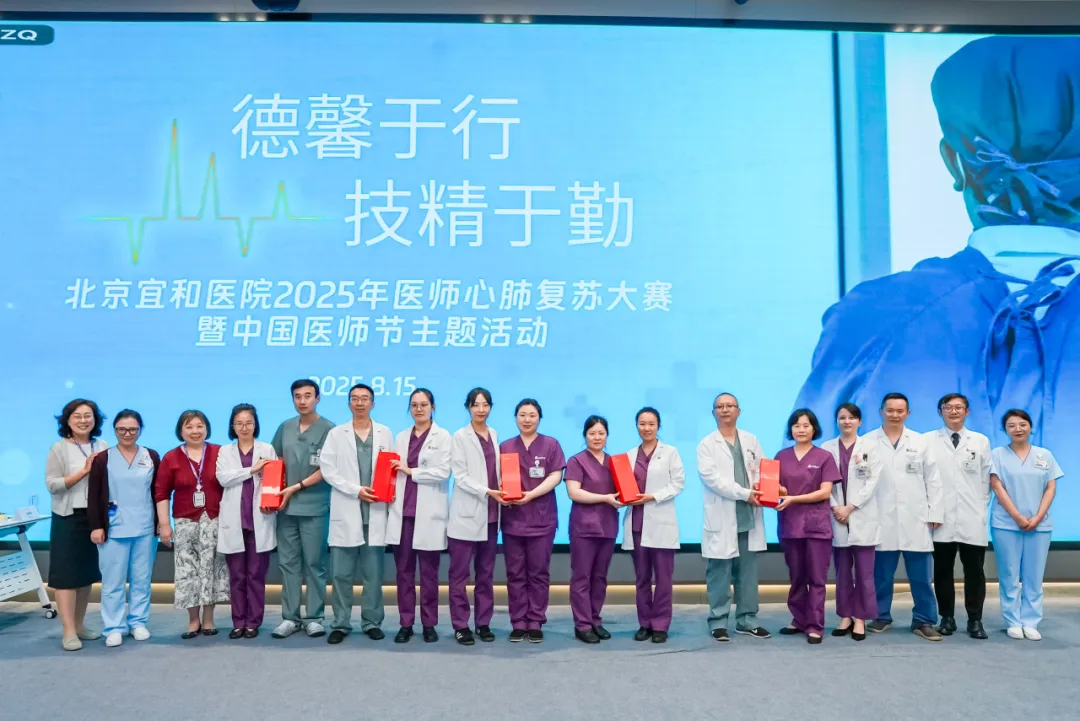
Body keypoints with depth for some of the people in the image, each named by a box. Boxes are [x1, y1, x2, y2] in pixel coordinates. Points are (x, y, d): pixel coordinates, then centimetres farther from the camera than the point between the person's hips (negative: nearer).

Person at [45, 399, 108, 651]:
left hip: (96, 517, 4)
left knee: (88, 572, 11)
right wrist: (84, 471, -17)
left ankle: (79, 624, 22)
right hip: (68, 518, -4)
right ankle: (69, 631, 0)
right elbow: (52, 485, -12)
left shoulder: (103, 447, 6)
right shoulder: (59, 449, -4)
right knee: (66, 573, -3)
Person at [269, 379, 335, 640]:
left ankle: (314, 618, 10)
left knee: (314, 564, 2)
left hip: (315, 507, -4)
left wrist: (296, 488, -10)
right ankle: (290, 617, 16)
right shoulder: (285, 428, 10)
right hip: (286, 506, 4)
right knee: (288, 563, 8)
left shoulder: (329, 429, -6)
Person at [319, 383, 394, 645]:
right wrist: (356, 490, -11)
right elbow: (327, 469, -2)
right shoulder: (336, 434, 8)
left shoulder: (385, 434, 11)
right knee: (341, 573, 1)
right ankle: (340, 624, 11)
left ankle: (372, 622, 14)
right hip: (346, 512, 0)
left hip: (376, 511, 1)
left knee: (373, 573, 4)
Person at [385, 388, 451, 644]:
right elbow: (395, 470, 13)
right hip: (403, 511, 4)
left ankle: (429, 624, 13)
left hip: (429, 513, -4)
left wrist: (411, 472, -10)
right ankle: (405, 623, 14)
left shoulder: (442, 436, 1)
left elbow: (443, 471, -9)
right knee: (404, 569, 5)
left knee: (428, 571, 3)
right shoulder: (402, 437, 15)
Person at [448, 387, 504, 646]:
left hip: (490, 514, 5)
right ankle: (460, 626, 8)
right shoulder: (460, 437, -5)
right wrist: (487, 492, -20)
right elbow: (460, 477, -11)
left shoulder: (494, 435, 11)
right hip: (467, 513, -5)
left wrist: (502, 491, -2)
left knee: (486, 573, 11)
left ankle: (483, 623, 19)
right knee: (460, 573, 0)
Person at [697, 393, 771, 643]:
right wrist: (744, 493, -15)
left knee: (748, 573, 9)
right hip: (722, 519, -4)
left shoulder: (751, 440, 15)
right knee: (720, 573, 0)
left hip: (749, 517, 4)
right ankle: (718, 622, 9)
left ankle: (747, 620, 19)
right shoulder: (707, 444, 1)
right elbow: (711, 477, -11)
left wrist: (759, 487, -12)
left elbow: (763, 469, 10)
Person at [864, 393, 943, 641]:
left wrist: (935, 513, 1)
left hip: (915, 519, 1)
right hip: (881, 519, -1)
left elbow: (933, 479, 8)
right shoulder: (868, 442, 2)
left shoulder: (920, 442, 9)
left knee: (920, 576, 4)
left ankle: (924, 621, 12)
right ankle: (881, 617, 19)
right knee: (881, 574, 6)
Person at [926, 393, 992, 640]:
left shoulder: (981, 441, 10)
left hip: (972, 520, 1)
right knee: (942, 571, 6)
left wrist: (982, 509, 2)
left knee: (974, 571, 4)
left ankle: (975, 620, 14)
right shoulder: (928, 440, 5)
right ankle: (947, 618, 16)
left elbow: (987, 480, 9)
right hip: (941, 519, 0)